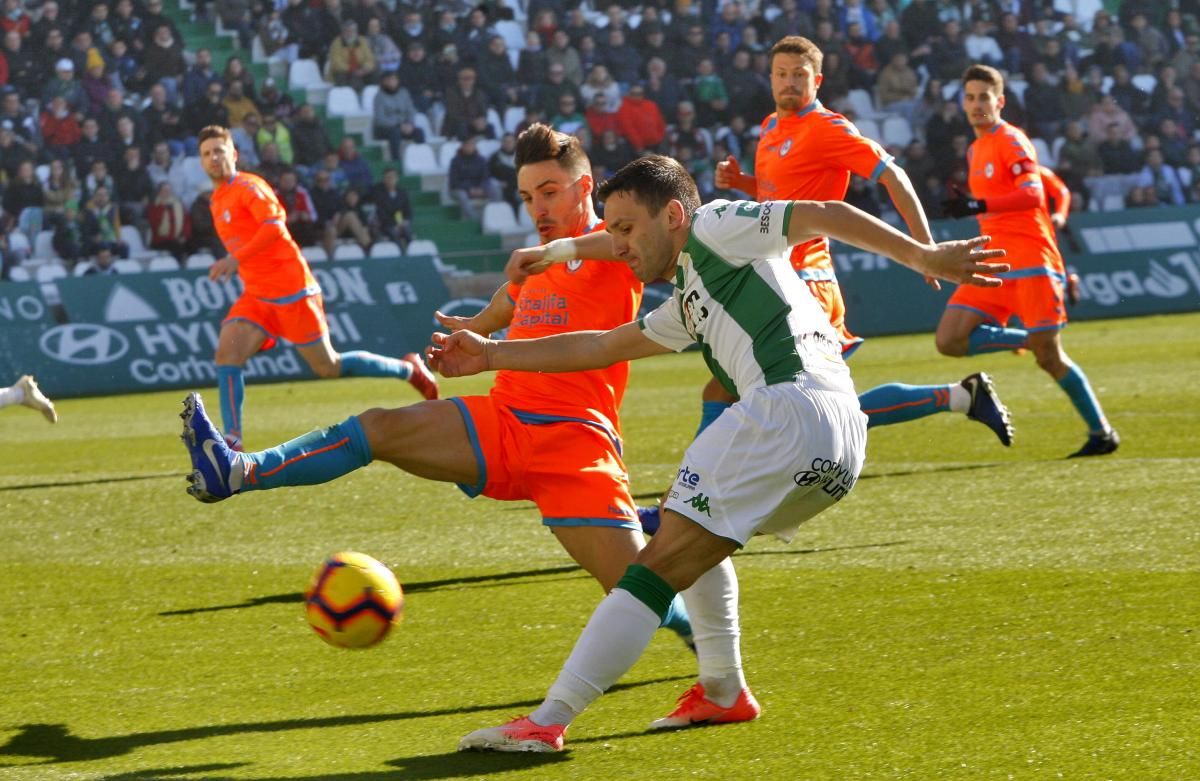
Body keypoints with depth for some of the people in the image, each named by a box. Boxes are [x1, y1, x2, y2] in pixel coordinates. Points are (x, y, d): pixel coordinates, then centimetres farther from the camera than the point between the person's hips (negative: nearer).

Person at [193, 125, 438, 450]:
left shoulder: (247, 186, -11)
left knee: (329, 367, -1)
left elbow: (274, 225, -26)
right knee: (227, 353, -14)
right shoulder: (218, 200, 15)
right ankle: (232, 440, -17)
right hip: (257, 295, 8)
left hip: (290, 290, -8)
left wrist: (235, 259, -32)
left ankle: (408, 369, 18)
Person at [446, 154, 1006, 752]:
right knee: (695, 542, 33)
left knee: (660, 565, -11)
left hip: (789, 405, -9)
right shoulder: (688, 305, 35)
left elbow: (823, 215, 3)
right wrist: (491, 356, 39)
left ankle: (546, 723, -15)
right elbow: (601, 348, 40)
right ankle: (723, 694, 26)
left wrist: (924, 256, -6)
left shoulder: (712, 228, 10)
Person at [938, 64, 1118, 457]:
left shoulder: (1011, 141, -8)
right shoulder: (975, 150, 17)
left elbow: (1032, 193, -24)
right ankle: (1027, 338, 9)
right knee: (949, 340, -9)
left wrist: (981, 206, -36)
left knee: (1049, 357, -8)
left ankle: (1101, 432, 6)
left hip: (1031, 262, -8)